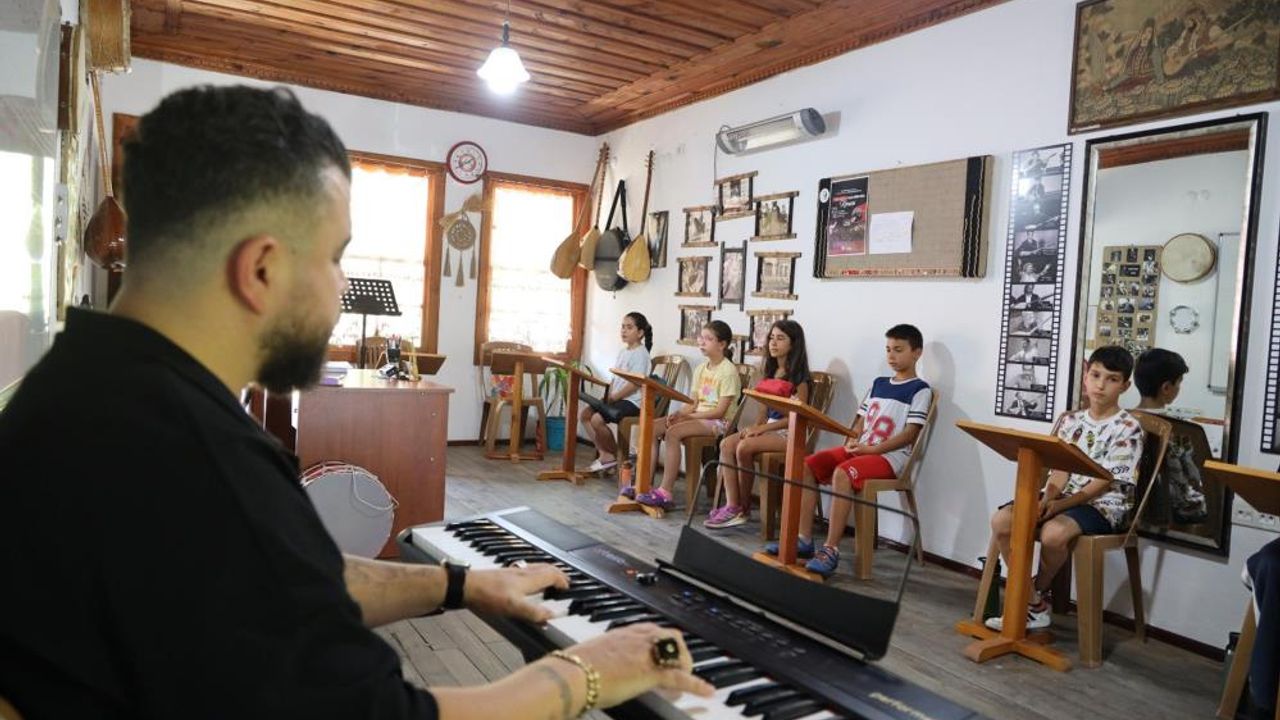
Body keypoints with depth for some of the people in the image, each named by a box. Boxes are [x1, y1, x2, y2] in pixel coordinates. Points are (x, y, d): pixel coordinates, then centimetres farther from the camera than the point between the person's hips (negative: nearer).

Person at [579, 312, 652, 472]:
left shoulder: (640, 353, -12)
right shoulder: (623, 352, 16)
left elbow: (635, 384, -19)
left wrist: (614, 397, -16)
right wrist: (609, 396, 2)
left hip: (631, 401, -9)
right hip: (617, 399, 9)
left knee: (597, 419, -23)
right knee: (584, 414, -2)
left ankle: (614, 455, -2)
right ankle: (604, 453, 0)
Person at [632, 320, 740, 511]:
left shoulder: (728, 371, -10)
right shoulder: (701, 369, 15)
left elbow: (720, 411, -15)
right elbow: (693, 403, 11)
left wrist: (688, 416, -17)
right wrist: (678, 414, -10)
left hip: (716, 422, -8)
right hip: (697, 416, 8)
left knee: (673, 432, -30)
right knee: (652, 427, -12)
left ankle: (665, 492, -28)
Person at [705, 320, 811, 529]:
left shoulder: (798, 377, -6)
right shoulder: (771, 373, 17)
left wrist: (762, 428, -17)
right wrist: (754, 427, -5)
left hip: (789, 433, -7)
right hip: (769, 428, 7)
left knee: (744, 447, -29)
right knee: (726, 444, -17)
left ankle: (744, 508, -13)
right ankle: (732, 506, -22)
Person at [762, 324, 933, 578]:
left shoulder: (920, 390, -1)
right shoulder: (878, 383, 19)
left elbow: (910, 434, -10)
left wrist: (871, 449, -17)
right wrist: (852, 442, -3)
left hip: (890, 455, -7)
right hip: (860, 450, 7)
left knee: (842, 473, -35)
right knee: (807, 465, -13)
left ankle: (831, 549, -30)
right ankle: (804, 539, -12)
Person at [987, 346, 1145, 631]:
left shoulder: (1128, 428, -6)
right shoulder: (1071, 420, 10)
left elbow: (1106, 481, -13)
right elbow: (1060, 469, 4)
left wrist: (1061, 504, -21)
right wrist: (1047, 499, -16)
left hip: (1103, 504, -6)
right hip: (1063, 497, 6)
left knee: (1053, 532, -36)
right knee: (1002, 520, -17)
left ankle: (1040, 592, -3)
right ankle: (1034, 606, -9)